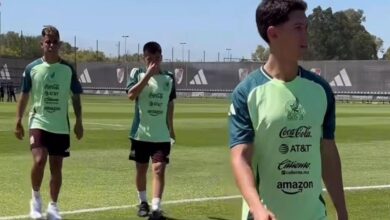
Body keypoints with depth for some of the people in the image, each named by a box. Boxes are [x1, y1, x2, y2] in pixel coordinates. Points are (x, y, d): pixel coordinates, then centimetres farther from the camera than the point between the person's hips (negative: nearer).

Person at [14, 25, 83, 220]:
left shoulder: (68, 69, -1)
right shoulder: (32, 68, -2)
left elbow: (75, 97, 7)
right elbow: (24, 95, 5)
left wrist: (79, 122, 4)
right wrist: (18, 121, 1)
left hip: (61, 126, 2)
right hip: (38, 122, -2)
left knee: (56, 167, 7)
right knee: (39, 160, -20)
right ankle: (36, 198, 3)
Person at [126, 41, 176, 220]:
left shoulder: (169, 78, 4)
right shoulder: (137, 73, -3)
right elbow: (131, 95, -21)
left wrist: (171, 128, 21)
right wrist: (148, 74, -24)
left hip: (162, 134, 1)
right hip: (140, 132, 0)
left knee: (159, 169, -10)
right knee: (141, 169, 12)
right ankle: (143, 202, 31)